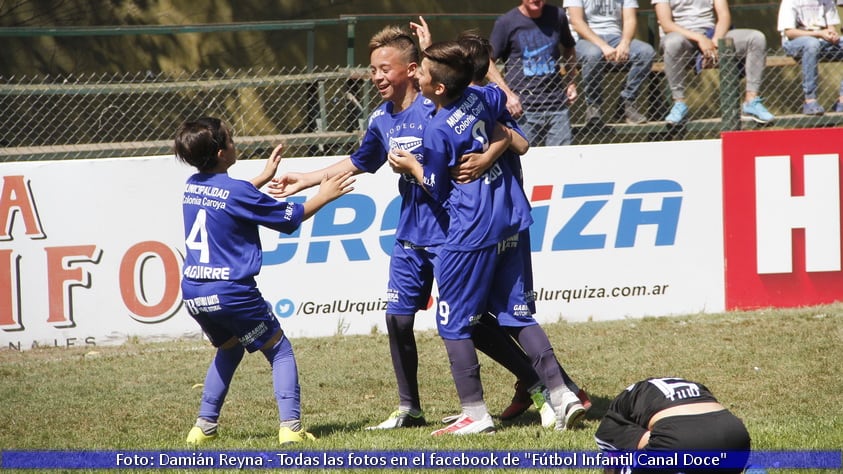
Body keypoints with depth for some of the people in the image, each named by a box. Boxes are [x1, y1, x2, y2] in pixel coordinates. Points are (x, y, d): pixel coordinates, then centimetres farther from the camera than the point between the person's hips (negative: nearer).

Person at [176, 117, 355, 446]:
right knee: (279, 351, 8)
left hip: (193, 294, 7)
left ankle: (204, 425, 25)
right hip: (230, 292, -7)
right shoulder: (238, 191, -13)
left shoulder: (192, 186, 7)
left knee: (229, 348, 30)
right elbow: (289, 218, -2)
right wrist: (323, 197, 12)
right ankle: (290, 426, -7)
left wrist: (264, 178, 34)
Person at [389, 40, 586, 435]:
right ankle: (561, 395, 4)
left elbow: (437, 190, -5)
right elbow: (508, 102, 29)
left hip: (471, 233, -8)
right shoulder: (480, 98, 3)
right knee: (516, 315, 13)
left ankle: (475, 414, 1)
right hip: (509, 222, 8)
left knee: (453, 324, 3)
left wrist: (411, 165, 12)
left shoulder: (437, 130, -17)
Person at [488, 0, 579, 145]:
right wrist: (508, 94, -9)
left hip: (558, 106, 3)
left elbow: (568, 49, 25)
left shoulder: (557, 16, 7)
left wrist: (571, 83, 13)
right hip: (523, 108, -3)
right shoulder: (506, 23, -3)